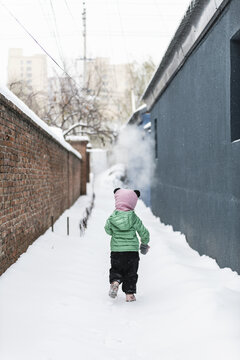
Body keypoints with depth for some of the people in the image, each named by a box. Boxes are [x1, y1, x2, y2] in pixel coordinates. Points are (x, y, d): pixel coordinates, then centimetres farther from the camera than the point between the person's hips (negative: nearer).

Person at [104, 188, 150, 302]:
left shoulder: (112, 217, -6)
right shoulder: (134, 218, -7)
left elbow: (108, 230, 5)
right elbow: (144, 232, 0)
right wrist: (144, 243, 18)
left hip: (116, 250, 1)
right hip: (132, 250, 0)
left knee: (116, 270, 18)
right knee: (131, 273, 12)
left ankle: (115, 281, -9)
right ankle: (130, 293, 11)